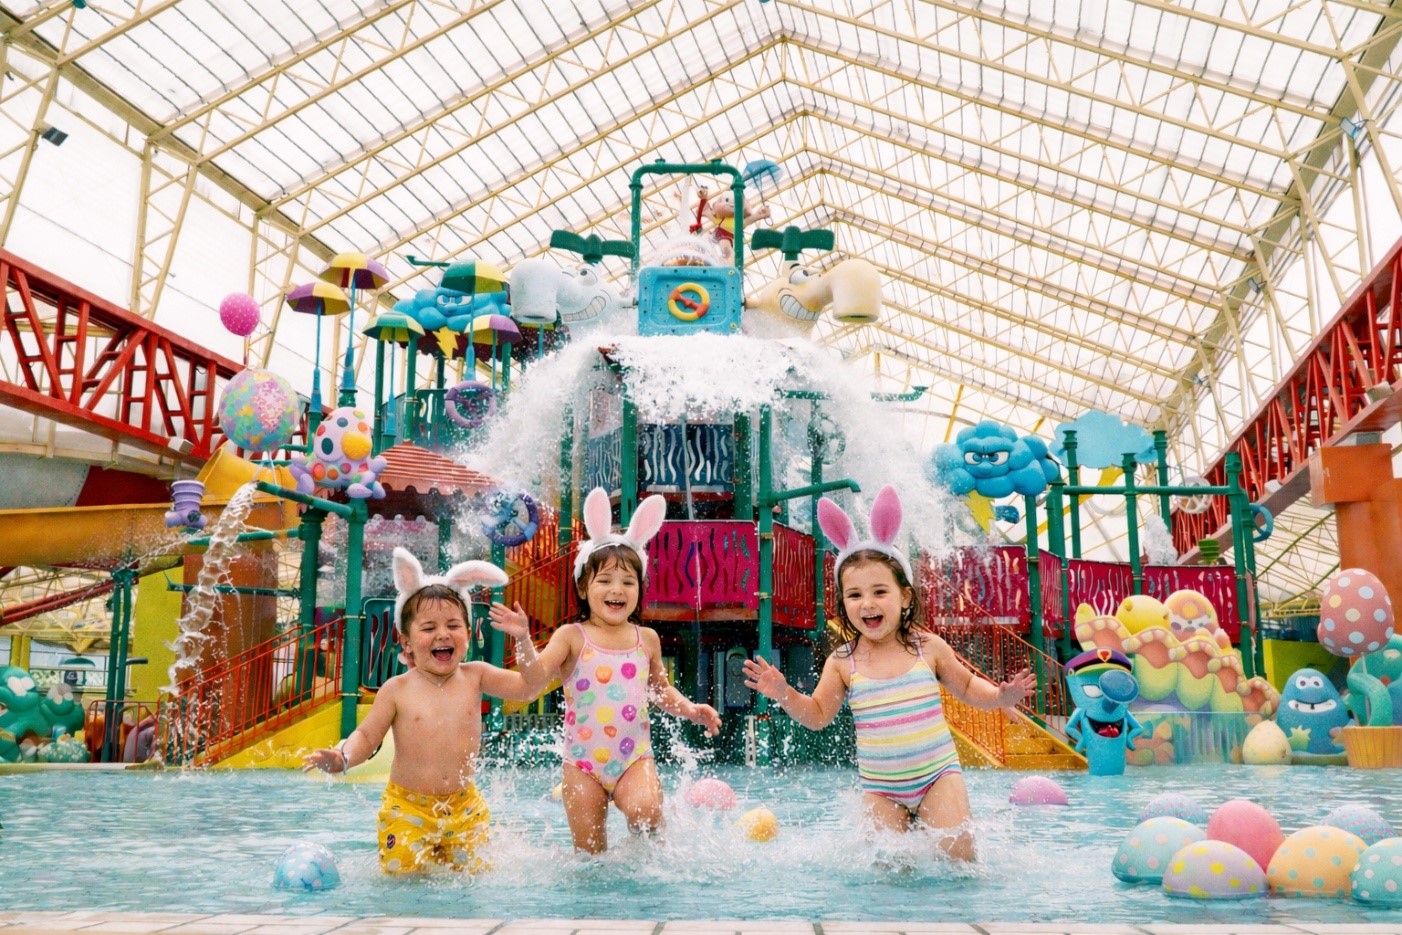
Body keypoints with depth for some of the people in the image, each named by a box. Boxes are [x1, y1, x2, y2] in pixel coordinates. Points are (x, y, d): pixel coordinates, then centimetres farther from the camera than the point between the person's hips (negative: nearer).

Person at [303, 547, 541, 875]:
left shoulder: (475, 676, 0)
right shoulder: (398, 690, -6)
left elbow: (527, 687, 1)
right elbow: (367, 737, -3)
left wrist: (523, 640, -9)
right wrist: (341, 758, -23)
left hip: (463, 807, 2)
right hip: (406, 807, -2)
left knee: (474, 874, 8)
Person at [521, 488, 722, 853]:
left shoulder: (647, 639, 6)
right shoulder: (572, 637, -4)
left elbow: (661, 689, 19)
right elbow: (535, 678, -16)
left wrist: (689, 709, 2)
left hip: (635, 758, 1)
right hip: (583, 762, -1)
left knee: (645, 811, -27)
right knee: (590, 853, 2)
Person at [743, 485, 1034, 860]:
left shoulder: (928, 647, -3)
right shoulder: (842, 662, -4)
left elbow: (966, 687, 10)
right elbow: (818, 715, 4)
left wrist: (1000, 696, -8)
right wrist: (785, 695, -13)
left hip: (938, 773, -1)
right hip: (880, 786, 1)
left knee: (957, 850, -14)